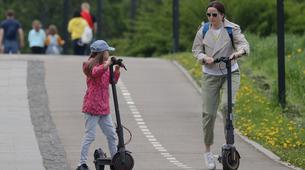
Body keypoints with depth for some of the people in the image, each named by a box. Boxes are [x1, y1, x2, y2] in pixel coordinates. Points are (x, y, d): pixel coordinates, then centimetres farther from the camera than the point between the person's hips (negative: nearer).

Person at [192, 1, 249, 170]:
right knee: (208, 113, -1)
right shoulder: (203, 31, 1)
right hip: (210, 75, 2)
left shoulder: (232, 29, -6)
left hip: (230, 73, -2)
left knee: (226, 105, -26)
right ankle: (207, 151, 13)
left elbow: (243, 43, -16)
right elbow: (196, 49, 5)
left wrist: (239, 52, -39)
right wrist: (204, 58, -17)